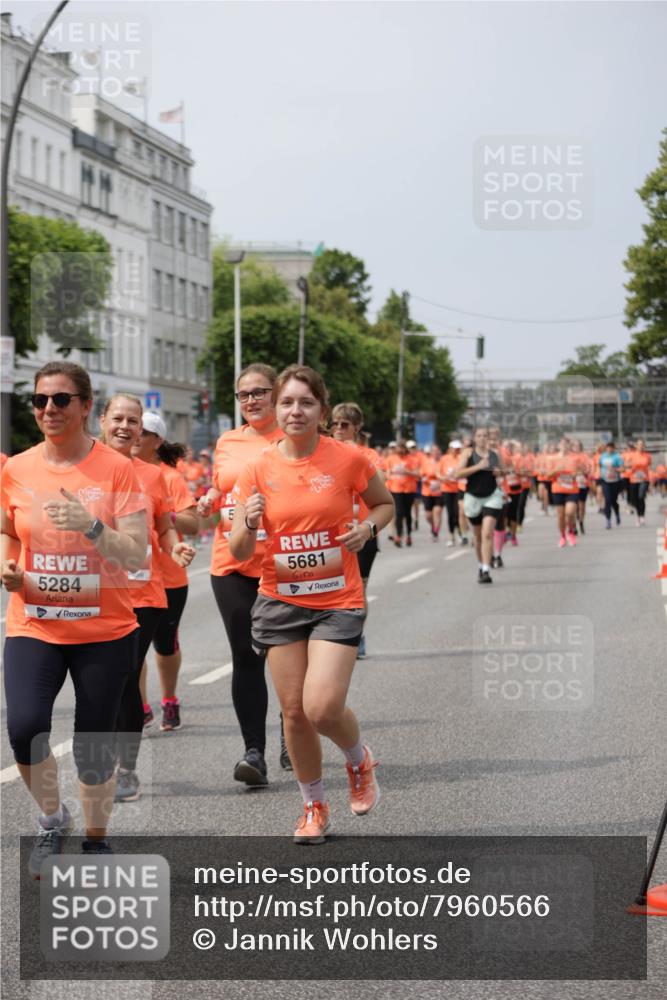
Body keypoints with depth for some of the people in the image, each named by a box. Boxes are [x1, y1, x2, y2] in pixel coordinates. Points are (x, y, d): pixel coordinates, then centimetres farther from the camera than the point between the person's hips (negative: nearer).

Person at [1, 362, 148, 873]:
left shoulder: (116, 469, -7)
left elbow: (136, 555, -11)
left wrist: (90, 525, -28)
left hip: (105, 630, -2)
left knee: (95, 744, 3)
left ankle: (96, 840, 29)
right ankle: (52, 818, 11)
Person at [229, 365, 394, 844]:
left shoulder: (349, 459, -7)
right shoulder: (259, 468, -3)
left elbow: (385, 504, 12)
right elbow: (240, 552, -2)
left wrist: (367, 528, -9)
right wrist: (249, 524, -23)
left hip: (337, 601, -2)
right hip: (280, 601, 3)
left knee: (322, 708, -15)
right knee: (294, 711, 5)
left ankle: (360, 760, 20)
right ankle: (315, 807, 27)